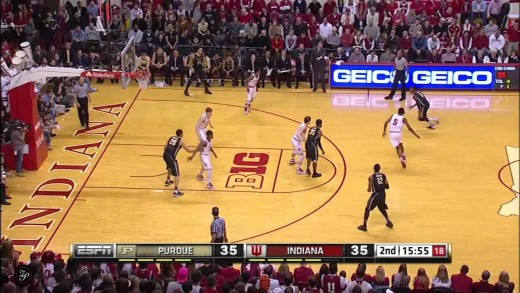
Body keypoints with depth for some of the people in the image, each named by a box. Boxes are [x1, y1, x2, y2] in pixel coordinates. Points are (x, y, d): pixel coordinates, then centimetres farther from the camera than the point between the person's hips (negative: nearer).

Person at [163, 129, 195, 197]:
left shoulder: (171, 138, 16)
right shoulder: (181, 141, -1)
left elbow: (165, 147, 16)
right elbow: (188, 150, 3)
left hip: (165, 155, 7)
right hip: (171, 157, -7)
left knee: (170, 167, 38)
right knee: (177, 174, -2)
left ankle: (168, 181, 57)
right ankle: (176, 191, -8)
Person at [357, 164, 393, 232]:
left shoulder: (371, 177, -11)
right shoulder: (384, 176, 3)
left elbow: (369, 190, -11)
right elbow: (387, 187, 4)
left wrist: (368, 189, 12)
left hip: (376, 194, -5)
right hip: (383, 194, 5)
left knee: (367, 209, 8)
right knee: (382, 208, 30)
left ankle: (364, 226, 8)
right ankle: (389, 222, 32)